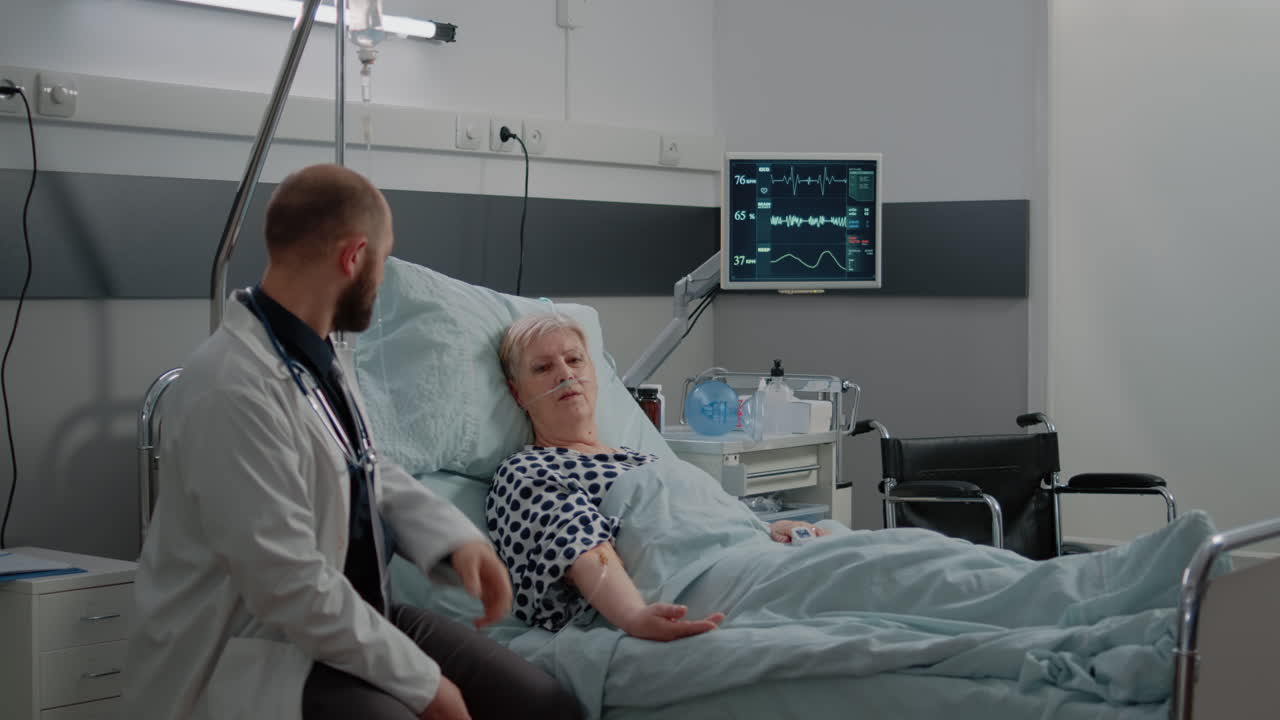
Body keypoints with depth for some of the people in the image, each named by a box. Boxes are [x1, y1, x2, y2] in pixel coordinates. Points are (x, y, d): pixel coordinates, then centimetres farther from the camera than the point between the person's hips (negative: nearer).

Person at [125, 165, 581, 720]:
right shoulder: (233, 389, -25)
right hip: (256, 653, -9)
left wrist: (454, 537, 1)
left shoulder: (320, 355, 3)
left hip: (351, 614, 9)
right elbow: (292, 589, -25)